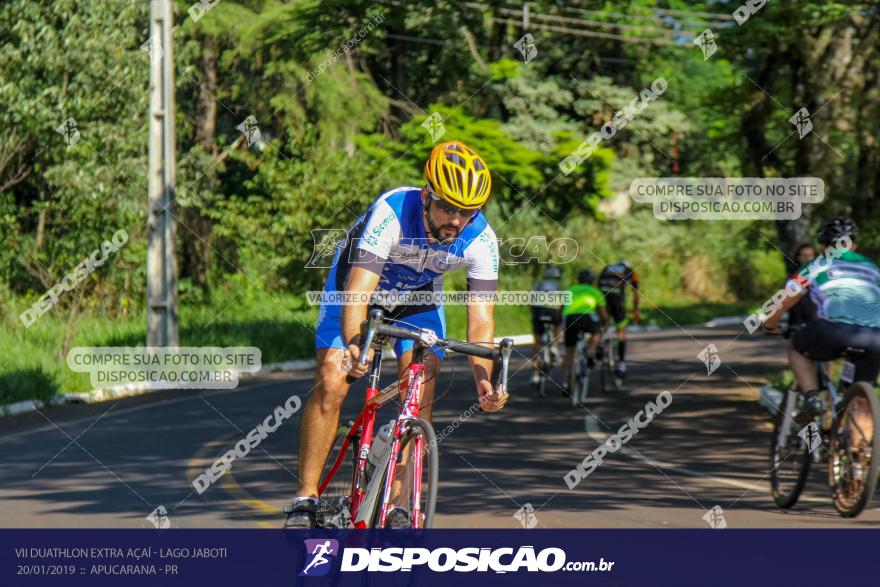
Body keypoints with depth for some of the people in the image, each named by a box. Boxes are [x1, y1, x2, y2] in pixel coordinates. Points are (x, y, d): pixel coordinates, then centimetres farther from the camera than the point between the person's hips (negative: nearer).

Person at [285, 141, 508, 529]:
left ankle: (399, 504, -8)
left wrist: (484, 380, -43)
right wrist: (353, 345, -62)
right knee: (331, 384, -17)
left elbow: (481, 321, -26)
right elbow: (358, 292, -44)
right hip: (357, 281, -3)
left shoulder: (481, 240, -27)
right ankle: (305, 498, -9)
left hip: (419, 294, 3)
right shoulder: (391, 213, -37)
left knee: (421, 393, -15)